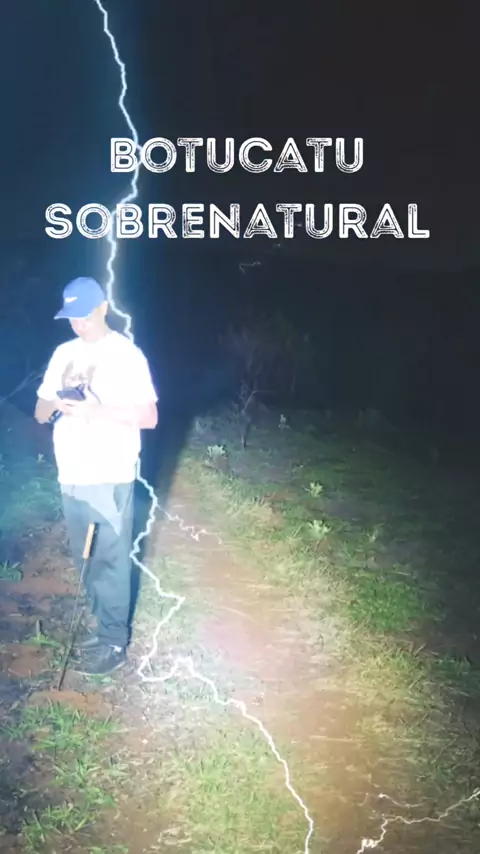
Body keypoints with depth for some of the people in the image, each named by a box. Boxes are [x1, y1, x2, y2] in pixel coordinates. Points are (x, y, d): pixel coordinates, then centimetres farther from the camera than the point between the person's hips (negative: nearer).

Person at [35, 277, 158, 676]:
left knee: (110, 560, 1)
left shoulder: (126, 354, -7)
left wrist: (96, 409, -21)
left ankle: (114, 643, 12)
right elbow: (40, 414, 12)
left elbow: (149, 417, -10)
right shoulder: (64, 353, 11)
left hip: (110, 478, -6)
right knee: (86, 559, 15)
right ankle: (105, 627, 29)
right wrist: (59, 400, -12)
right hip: (71, 477, 6)